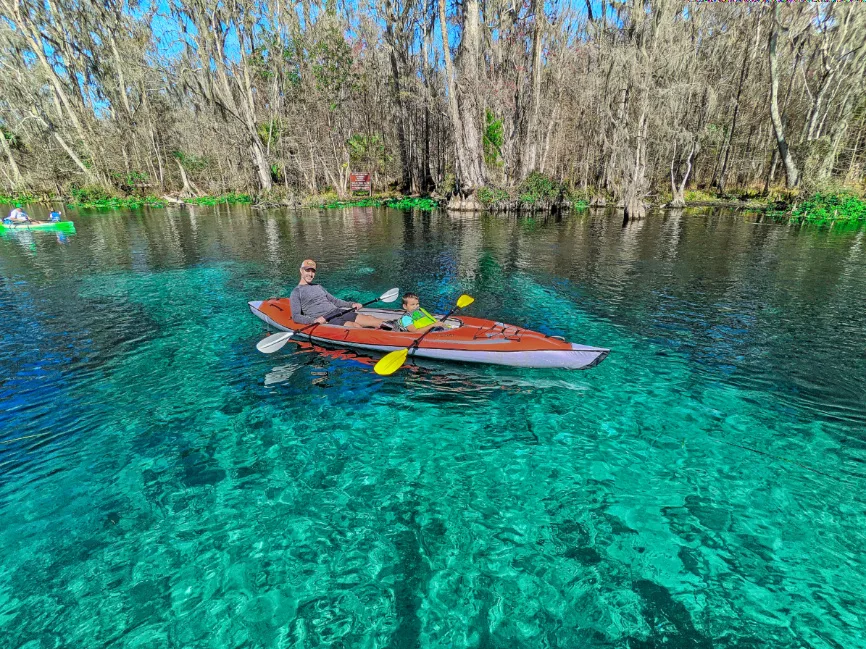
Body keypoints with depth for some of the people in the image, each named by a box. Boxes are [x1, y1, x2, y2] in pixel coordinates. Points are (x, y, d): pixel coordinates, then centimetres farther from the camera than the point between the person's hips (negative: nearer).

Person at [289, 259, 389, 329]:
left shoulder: (318, 287, 26)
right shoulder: (296, 293, 5)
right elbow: (295, 317, -5)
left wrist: (351, 304, 13)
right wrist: (314, 320, -22)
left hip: (338, 312, 7)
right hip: (325, 320, -7)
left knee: (368, 318, -15)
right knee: (355, 326, -31)